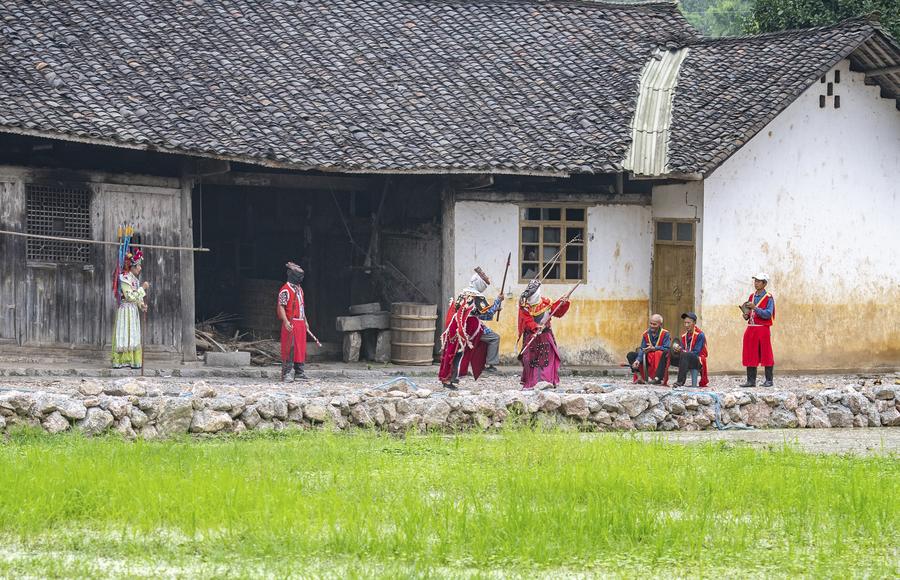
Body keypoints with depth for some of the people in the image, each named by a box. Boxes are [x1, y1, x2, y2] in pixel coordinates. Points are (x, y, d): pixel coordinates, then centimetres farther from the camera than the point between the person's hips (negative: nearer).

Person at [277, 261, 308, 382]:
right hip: (291, 324, -8)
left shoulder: (299, 289, 18)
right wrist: (286, 321, -25)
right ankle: (287, 374, -9)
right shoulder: (285, 290, -10)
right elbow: (281, 307, -16)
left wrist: (305, 321, 23)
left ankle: (299, 372, 16)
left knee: (301, 348, 10)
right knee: (289, 349, -9)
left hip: (300, 323, 9)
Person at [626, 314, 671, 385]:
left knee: (664, 353, -38)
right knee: (630, 355, -7)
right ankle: (640, 377, -24)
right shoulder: (646, 334, 4)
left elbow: (667, 348, -19)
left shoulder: (665, 334, -8)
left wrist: (654, 348, -31)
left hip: (659, 358, -5)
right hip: (648, 358, 5)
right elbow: (642, 349, -2)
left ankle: (657, 378, -42)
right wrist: (638, 360, -20)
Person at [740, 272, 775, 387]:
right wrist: (746, 315, -1)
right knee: (750, 355, 5)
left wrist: (754, 308, -23)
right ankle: (751, 380, 9)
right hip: (751, 329, 6)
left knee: (766, 355, -1)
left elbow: (768, 314, -16)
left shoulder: (768, 298, -6)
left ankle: (769, 380, 5)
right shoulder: (752, 296, 14)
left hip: (763, 329, -6)